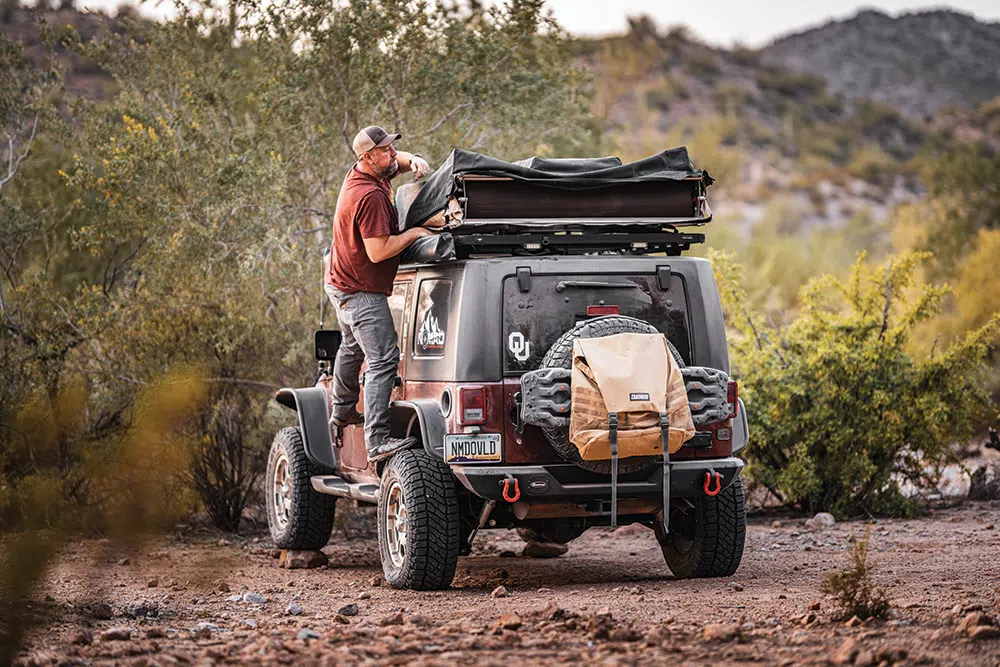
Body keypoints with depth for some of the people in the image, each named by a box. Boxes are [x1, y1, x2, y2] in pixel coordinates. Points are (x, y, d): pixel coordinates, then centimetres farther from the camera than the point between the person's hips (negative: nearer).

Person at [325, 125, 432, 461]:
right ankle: (377, 440, -22)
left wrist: (414, 161, 2)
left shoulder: (360, 173, 3)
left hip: (341, 282, 11)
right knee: (383, 360, -16)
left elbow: (397, 160, 25)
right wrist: (415, 232, -17)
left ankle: (343, 411, 50)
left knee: (352, 347, 30)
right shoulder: (370, 196, -28)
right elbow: (379, 251, -30)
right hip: (361, 292, -11)